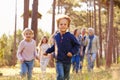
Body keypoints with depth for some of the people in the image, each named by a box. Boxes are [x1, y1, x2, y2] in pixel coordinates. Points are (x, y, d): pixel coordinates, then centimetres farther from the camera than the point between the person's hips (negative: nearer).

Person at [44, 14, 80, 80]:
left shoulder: (70, 36, -10)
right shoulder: (56, 36, 2)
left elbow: (77, 45, -2)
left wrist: (72, 52, -16)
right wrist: (47, 51, 21)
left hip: (67, 61, -1)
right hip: (59, 61, 1)